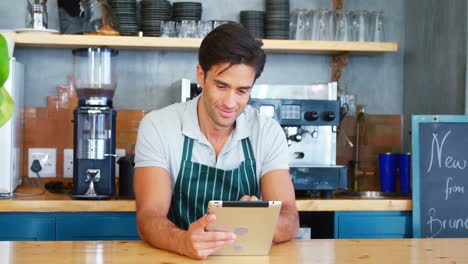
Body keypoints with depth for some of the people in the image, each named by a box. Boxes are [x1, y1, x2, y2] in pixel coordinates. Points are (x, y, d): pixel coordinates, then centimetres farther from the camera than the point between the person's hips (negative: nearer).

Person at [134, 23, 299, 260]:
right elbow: (149, 218, -16)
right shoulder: (157, 126, -7)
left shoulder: (269, 132, -1)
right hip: (179, 257, -1)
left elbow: (289, 221, -9)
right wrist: (184, 241, -37)